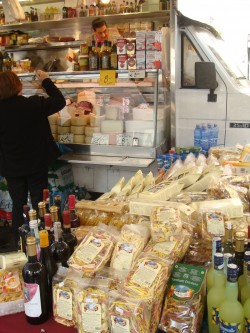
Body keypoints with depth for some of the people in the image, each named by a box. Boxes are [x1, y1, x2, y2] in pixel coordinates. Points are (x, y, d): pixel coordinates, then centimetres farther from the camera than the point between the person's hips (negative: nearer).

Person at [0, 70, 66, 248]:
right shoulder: (34, 104, -18)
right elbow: (60, 101, -4)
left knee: (18, 205, 15)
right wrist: (46, 81, 7)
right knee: (39, 204, 11)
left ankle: (20, 244, 25)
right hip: (37, 164, -1)